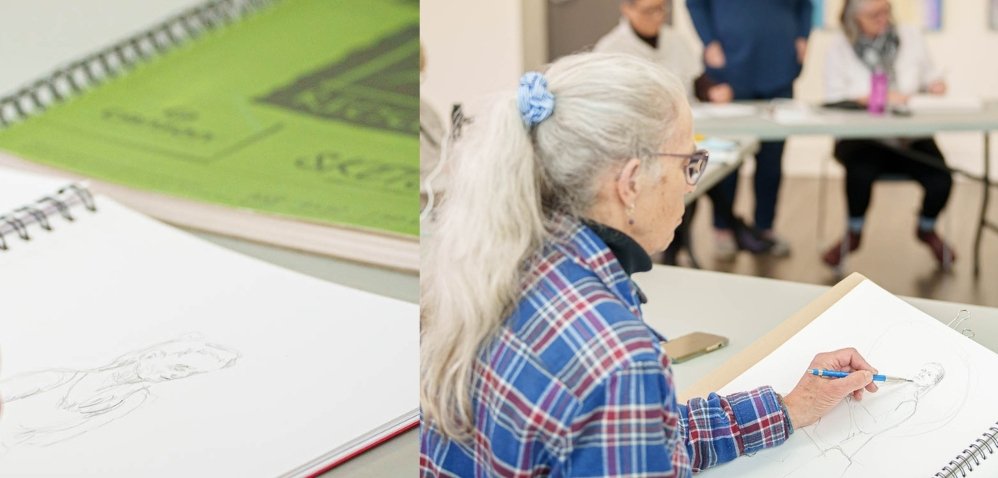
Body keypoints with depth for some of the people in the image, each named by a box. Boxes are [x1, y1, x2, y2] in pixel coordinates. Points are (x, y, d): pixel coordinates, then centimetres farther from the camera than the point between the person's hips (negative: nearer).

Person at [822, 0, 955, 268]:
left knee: (941, 180, -24)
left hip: (912, 137, 3)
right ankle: (854, 234, -3)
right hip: (861, 137, -3)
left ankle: (927, 230, 13)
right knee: (861, 172, -36)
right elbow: (835, 99, -7)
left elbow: (930, 75, 19)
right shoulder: (839, 47, 1)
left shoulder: (911, 38, 9)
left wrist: (934, 84, -5)